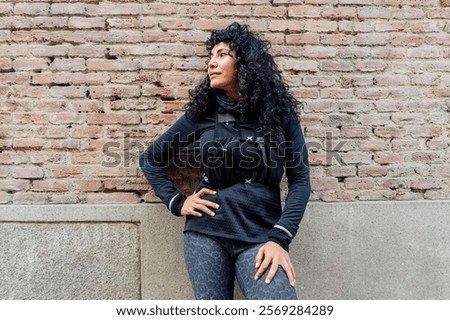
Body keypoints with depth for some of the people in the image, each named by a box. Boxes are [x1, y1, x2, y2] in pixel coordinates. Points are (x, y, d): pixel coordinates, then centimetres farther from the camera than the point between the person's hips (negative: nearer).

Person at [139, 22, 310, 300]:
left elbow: (300, 178, 0)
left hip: (260, 236, -1)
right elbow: (150, 160, 15)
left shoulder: (279, 112, 3)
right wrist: (176, 202, 2)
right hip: (207, 232, 2)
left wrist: (280, 238, -10)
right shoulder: (202, 114, 6)